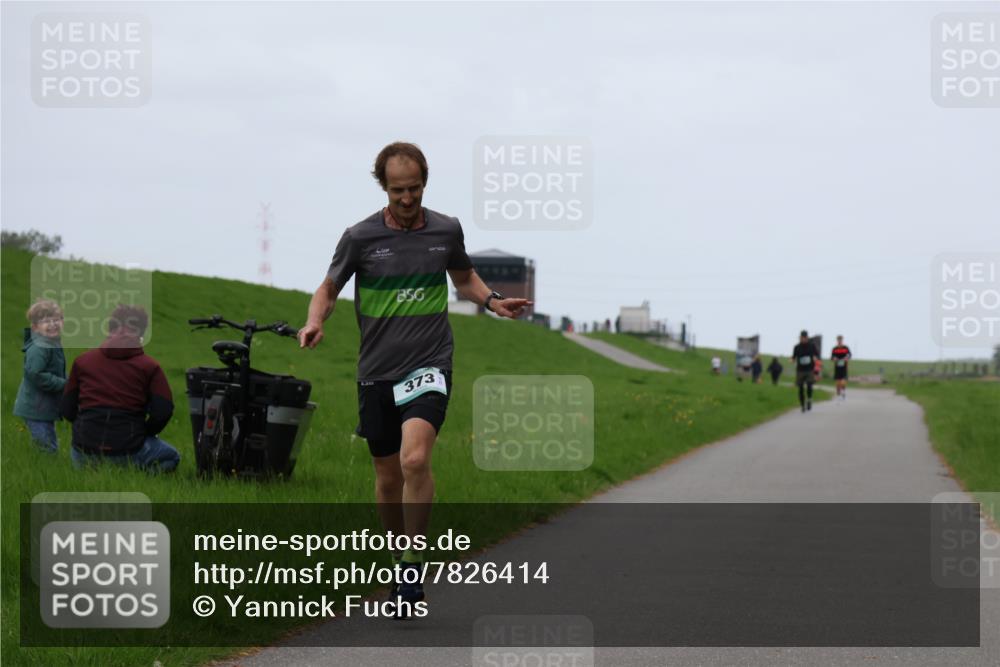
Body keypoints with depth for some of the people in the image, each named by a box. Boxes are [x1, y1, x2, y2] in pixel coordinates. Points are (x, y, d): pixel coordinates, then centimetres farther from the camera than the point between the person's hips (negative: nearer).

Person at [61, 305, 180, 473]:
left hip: (85, 451, 3)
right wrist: (145, 433, 12)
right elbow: (162, 412, -8)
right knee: (171, 458, 26)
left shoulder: (82, 361, 7)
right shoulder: (149, 366, -1)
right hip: (128, 451, -3)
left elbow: (68, 410, 9)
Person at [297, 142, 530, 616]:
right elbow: (329, 289, 9)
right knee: (388, 477, 9)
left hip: (429, 366, -1)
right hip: (377, 372, 1)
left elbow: (464, 278, 22)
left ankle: (412, 566, -13)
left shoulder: (446, 230, 3)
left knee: (414, 459, -24)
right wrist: (313, 323, -12)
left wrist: (493, 301, 3)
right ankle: (402, 558, 31)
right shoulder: (360, 237, -2)